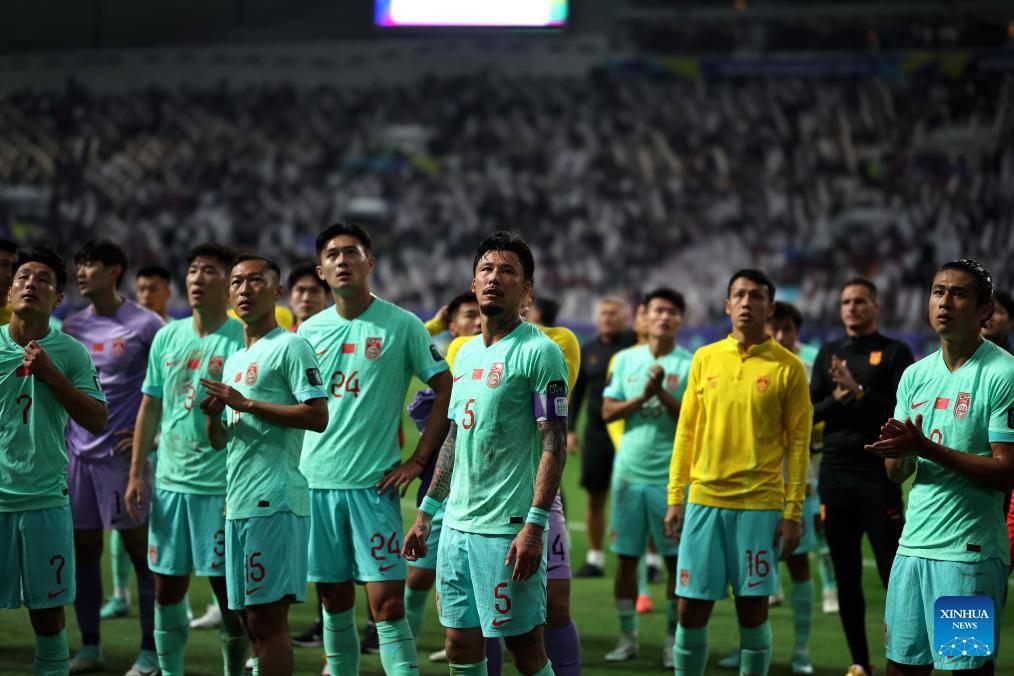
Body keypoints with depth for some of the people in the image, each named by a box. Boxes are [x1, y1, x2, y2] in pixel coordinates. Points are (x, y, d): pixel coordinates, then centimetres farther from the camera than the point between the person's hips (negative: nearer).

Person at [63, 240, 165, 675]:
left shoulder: (146, 325, -6)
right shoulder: (72, 326, 11)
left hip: (122, 452, -6)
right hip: (77, 453, 6)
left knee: (138, 548, -1)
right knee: (83, 548, 8)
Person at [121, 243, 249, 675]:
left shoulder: (242, 339, -5)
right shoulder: (167, 337, 11)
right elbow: (150, 408, 15)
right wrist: (136, 472, 12)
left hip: (221, 483, -5)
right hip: (170, 481, 5)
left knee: (228, 590, 0)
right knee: (166, 588, 8)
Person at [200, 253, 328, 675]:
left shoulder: (289, 347, -3)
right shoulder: (234, 359, 23)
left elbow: (318, 417, -15)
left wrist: (246, 403, -15)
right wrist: (212, 414, 3)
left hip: (274, 500, -9)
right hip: (238, 500, 9)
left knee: (267, 617, -10)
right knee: (251, 619, 9)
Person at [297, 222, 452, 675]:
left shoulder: (402, 325, -3)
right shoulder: (309, 330, 9)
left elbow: (446, 391, -1)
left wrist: (416, 462, -6)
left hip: (374, 484, -4)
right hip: (316, 480, 4)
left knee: (387, 604, -9)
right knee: (334, 601, 10)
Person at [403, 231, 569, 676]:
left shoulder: (539, 352, -9)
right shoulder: (466, 354, 15)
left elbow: (554, 444, -14)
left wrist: (535, 526, -21)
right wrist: (426, 512, 20)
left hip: (507, 529, -7)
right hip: (456, 523, 8)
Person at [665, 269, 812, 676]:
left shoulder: (787, 367, 0)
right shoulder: (705, 359, 8)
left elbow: (798, 442, -1)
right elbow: (686, 431, 11)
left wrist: (793, 512, -5)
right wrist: (675, 497, 7)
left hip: (760, 504, -2)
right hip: (705, 498, 2)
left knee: (753, 610, 1)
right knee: (691, 608, 2)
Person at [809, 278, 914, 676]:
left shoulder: (895, 353, 1)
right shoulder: (829, 353, 14)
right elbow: (811, 412, 9)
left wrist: (858, 392, -18)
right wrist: (836, 399, -10)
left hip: (878, 474, -4)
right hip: (835, 475, 4)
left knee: (893, 572, -7)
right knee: (846, 575, 7)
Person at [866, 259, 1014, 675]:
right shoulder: (916, 375, 12)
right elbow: (896, 474, 12)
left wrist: (925, 447, -19)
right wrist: (897, 449, -12)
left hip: (970, 551, -6)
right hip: (914, 545, 6)